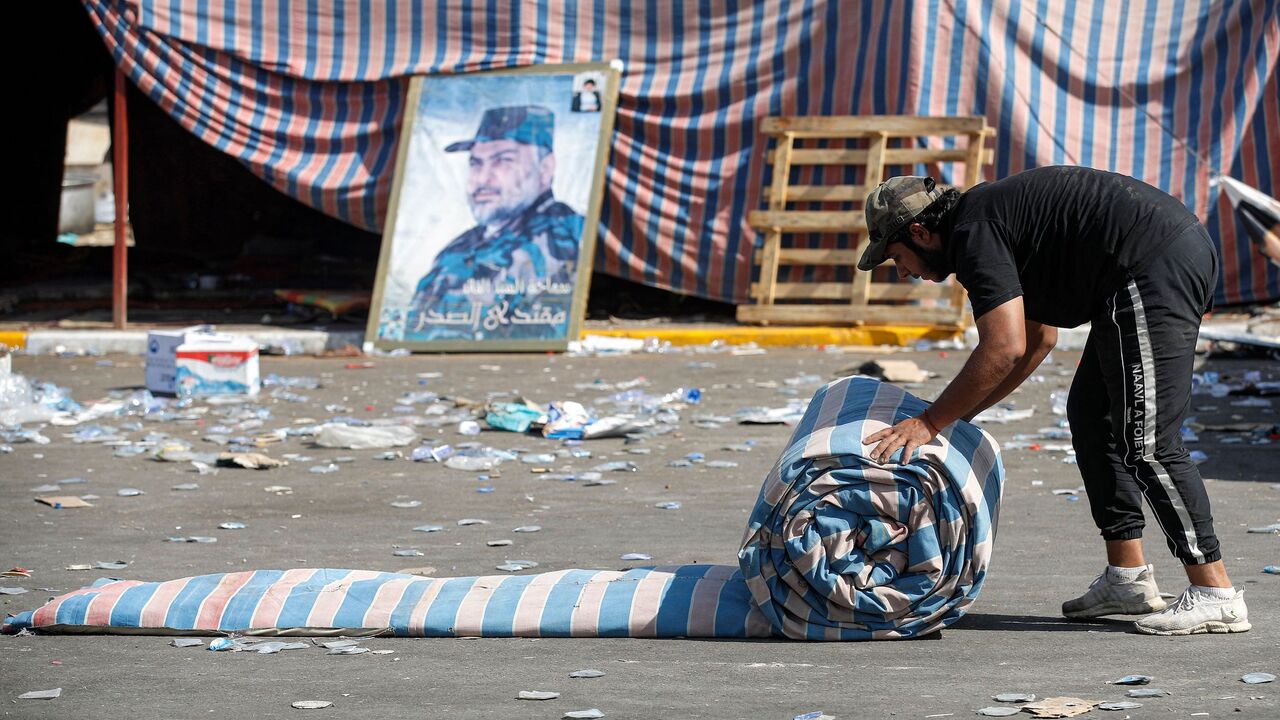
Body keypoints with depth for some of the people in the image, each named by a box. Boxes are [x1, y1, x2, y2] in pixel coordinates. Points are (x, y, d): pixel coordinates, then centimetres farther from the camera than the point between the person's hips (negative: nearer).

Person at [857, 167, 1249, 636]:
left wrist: (929, 422, -10)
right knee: (1090, 414, 17)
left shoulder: (973, 233, -9)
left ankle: (1215, 595, -10)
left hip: (1155, 268, -11)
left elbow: (1004, 349, -17)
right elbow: (1037, 341, 32)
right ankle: (1128, 578, 17)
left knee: (1145, 443, -10)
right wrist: (961, 415, 31)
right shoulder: (993, 218, 23)